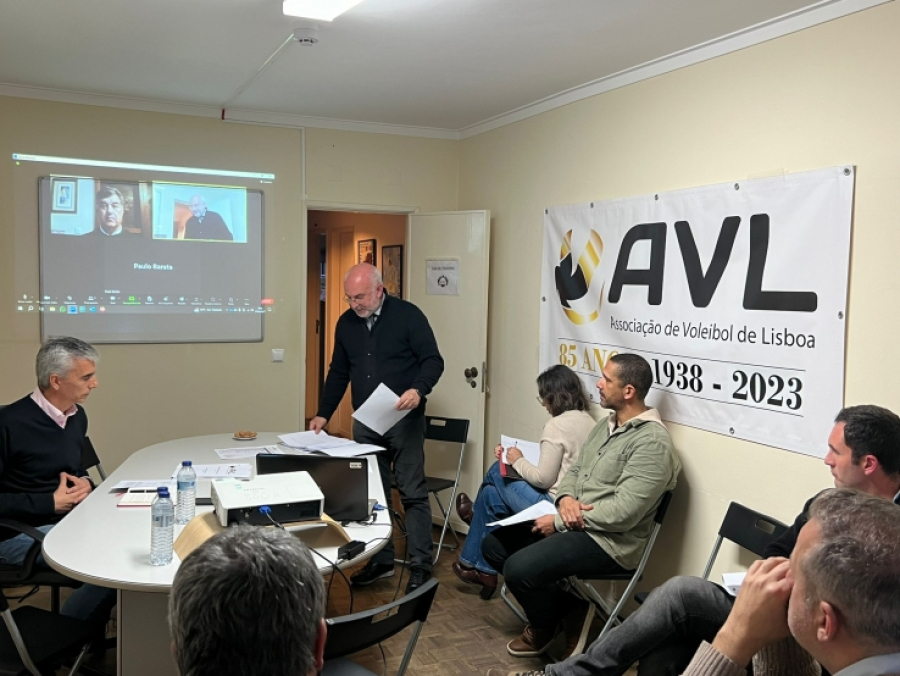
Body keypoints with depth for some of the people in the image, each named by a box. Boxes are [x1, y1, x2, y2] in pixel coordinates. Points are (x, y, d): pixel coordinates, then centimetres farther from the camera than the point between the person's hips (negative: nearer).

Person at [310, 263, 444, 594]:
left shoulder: (408, 315, -9)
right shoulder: (346, 323, 8)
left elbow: (433, 360, -9)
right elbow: (338, 372, 15)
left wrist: (419, 390, -28)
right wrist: (323, 413, 9)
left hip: (404, 420, -5)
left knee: (413, 494, -1)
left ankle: (420, 567, 6)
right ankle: (381, 559, 24)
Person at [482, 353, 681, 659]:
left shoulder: (652, 442, -20)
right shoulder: (606, 425, 11)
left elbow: (623, 513, -25)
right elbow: (575, 470, 16)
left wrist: (559, 522, -18)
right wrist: (565, 498, -10)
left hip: (609, 541, -10)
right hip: (572, 524, 10)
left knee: (518, 568, -24)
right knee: (494, 546, 7)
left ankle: (544, 628, 10)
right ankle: (565, 606, 15)